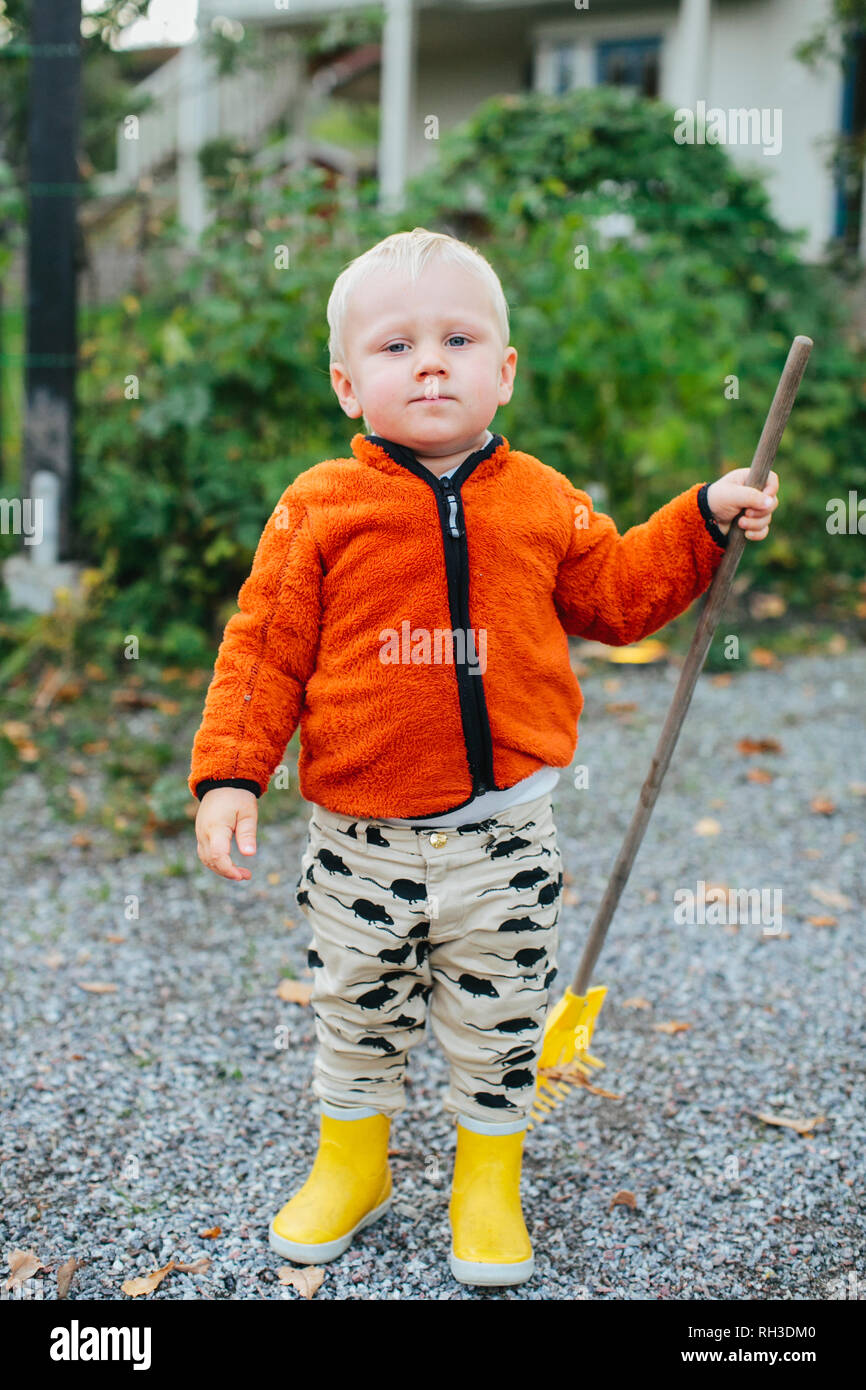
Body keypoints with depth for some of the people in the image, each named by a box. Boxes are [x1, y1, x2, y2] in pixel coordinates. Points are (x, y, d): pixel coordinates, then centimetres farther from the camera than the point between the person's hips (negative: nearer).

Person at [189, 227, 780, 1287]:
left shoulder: (543, 502, 1)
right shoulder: (319, 507, -6)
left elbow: (616, 596, 14)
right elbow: (264, 646, -3)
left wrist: (705, 519, 6)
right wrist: (229, 772, -10)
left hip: (504, 835, 1)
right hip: (361, 837, 0)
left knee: (498, 1022, 14)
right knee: (357, 1015, 17)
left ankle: (488, 1185, 37)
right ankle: (350, 1168, 42)